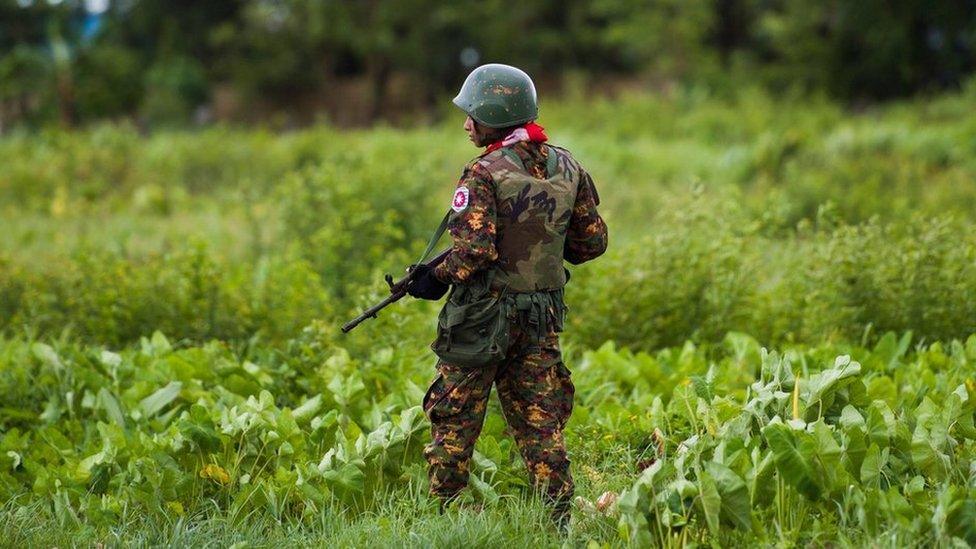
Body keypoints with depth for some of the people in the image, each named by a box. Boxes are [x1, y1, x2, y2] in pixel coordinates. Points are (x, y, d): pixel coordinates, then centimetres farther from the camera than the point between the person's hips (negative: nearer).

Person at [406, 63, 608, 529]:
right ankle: (560, 516, 8)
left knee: (454, 420, 6)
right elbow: (593, 241, 10)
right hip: (544, 315, 6)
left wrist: (436, 278, -6)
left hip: (484, 315, -6)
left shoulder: (485, 175, -15)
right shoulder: (566, 167, 5)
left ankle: (443, 511, 9)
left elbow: (475, 250, -22)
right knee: (540, 422, 10)